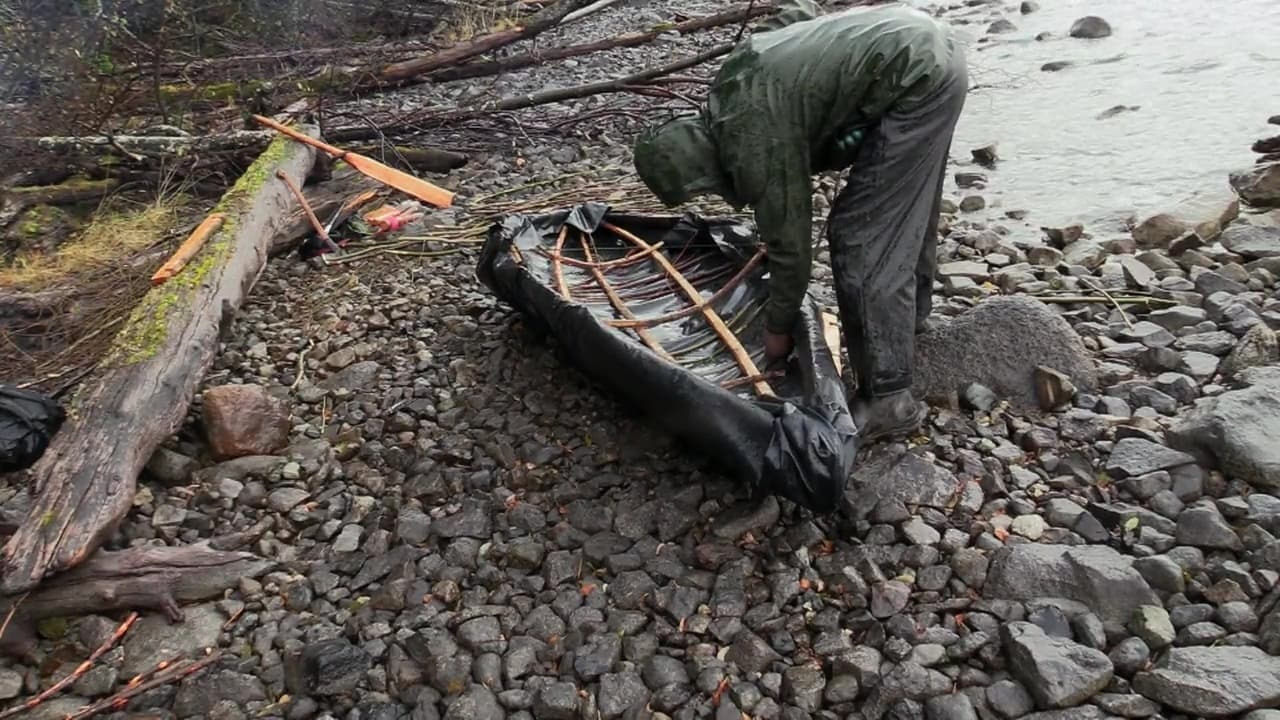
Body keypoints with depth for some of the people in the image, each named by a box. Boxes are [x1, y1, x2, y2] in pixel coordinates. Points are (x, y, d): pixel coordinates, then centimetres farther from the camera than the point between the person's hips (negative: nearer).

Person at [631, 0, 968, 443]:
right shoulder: (733, 78, 8)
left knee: (861, 238, -8)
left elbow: (789, 243, -8)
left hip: (916, 78, -10)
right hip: (929, 47, 10)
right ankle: (911, 311, 48)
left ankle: (887, 399, -1)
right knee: (903, 209, 25)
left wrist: (778, 328, 5)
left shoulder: (755, 146, -17)